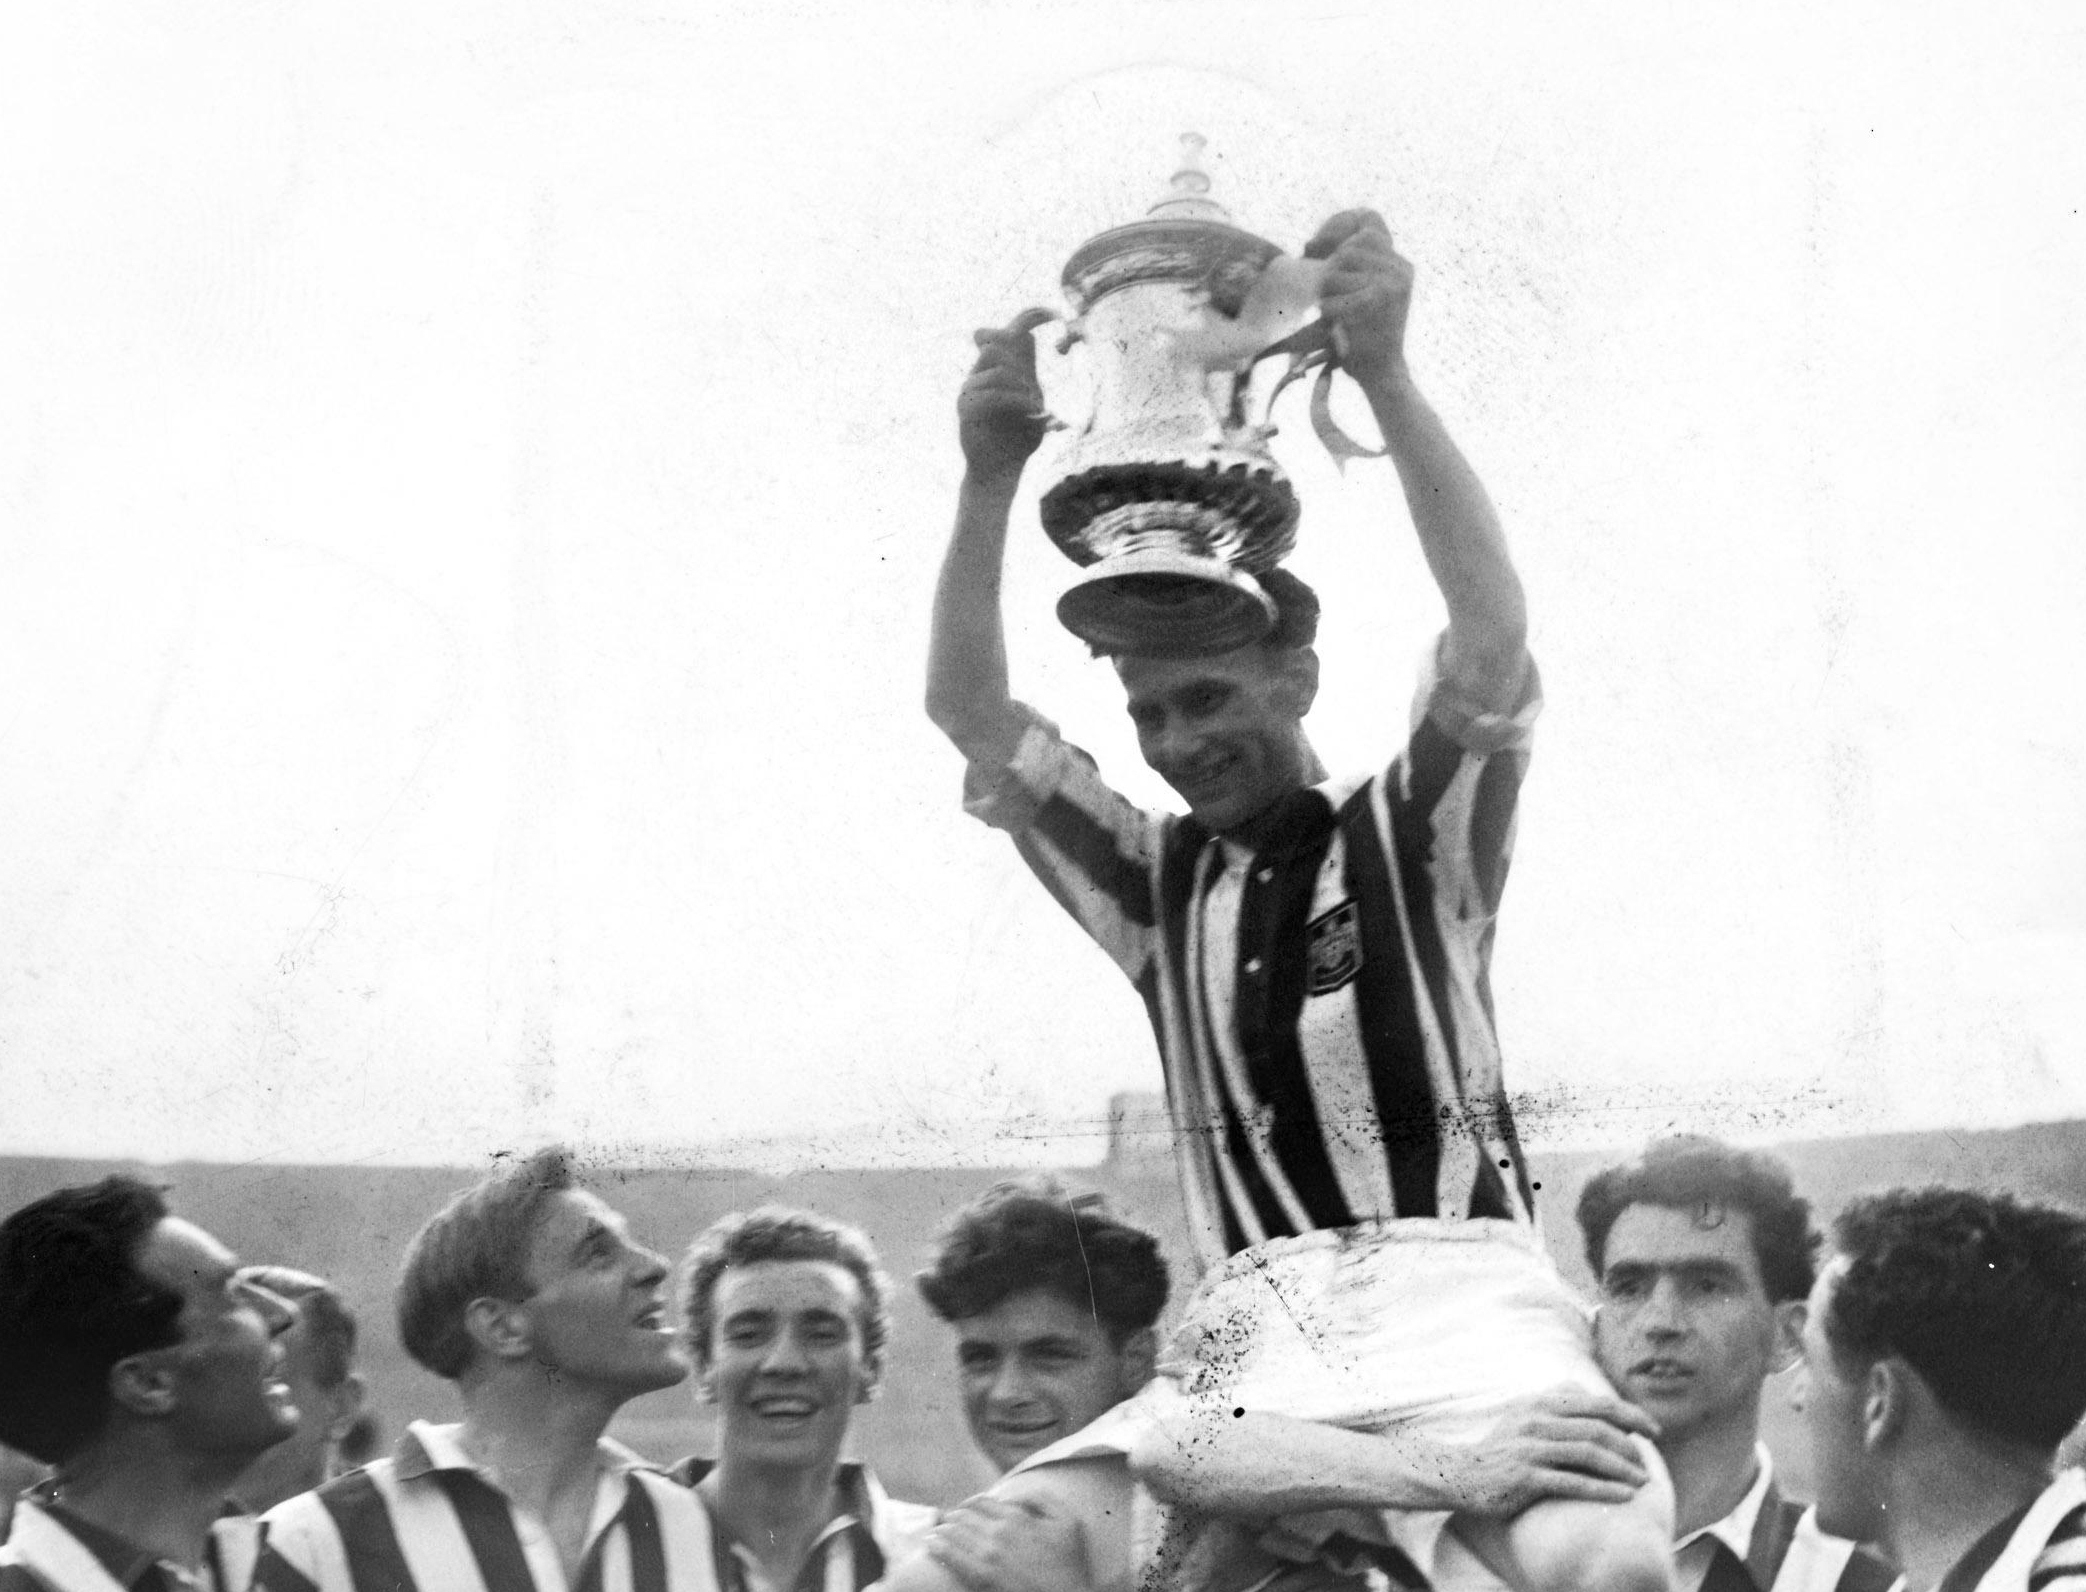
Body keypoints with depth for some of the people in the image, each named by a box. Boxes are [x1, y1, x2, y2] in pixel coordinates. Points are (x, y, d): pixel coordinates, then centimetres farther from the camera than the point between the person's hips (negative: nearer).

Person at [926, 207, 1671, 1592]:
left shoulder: (1411, 838, 12)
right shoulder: (1154, 883, 21)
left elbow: (1495, 641, -6)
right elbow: (970, 714, 15)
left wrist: (1387, 376, -15)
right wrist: (991, 475, 2)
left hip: (1460, 1302, -4)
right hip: (1254, 1341, 4)